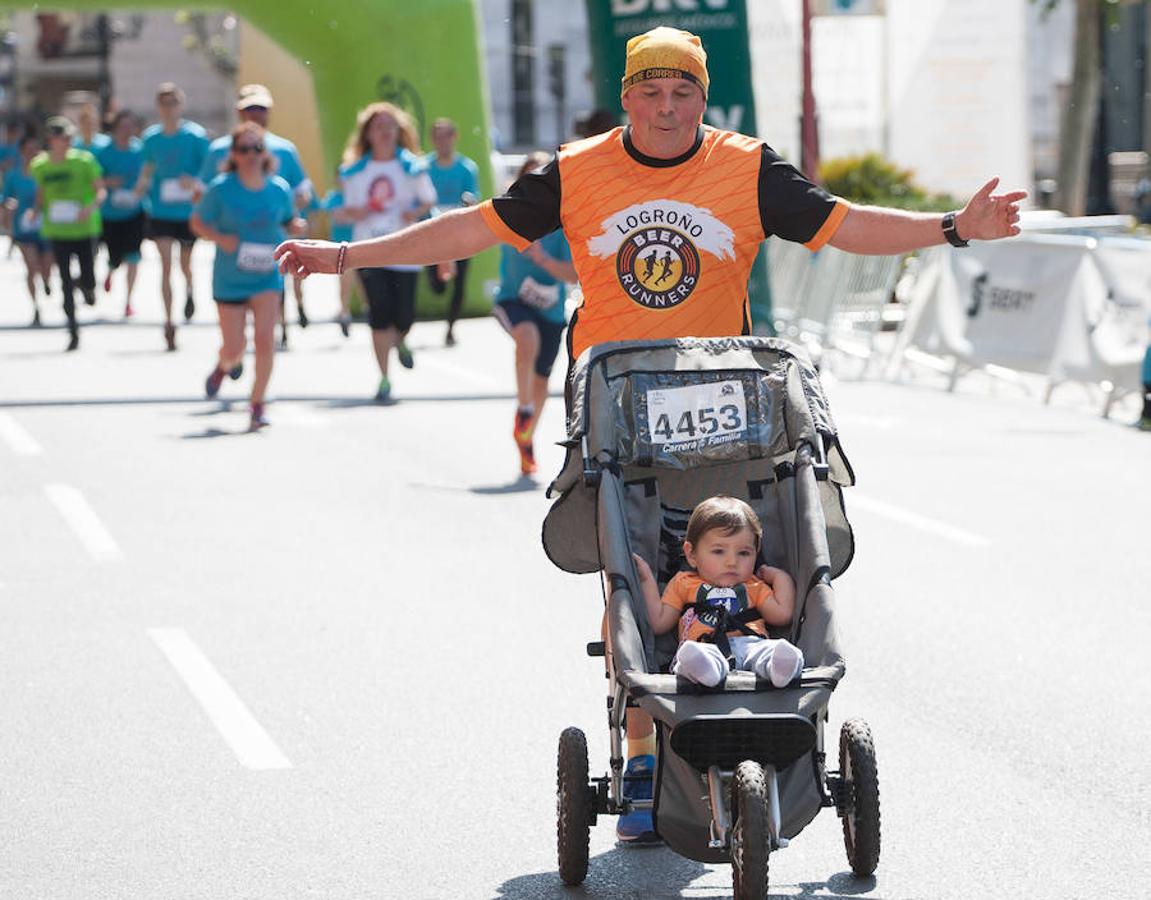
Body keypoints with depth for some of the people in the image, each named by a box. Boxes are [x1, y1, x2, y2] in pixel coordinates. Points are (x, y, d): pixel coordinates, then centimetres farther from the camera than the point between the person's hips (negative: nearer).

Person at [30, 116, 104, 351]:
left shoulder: (84, 160, -5)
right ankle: (73, 330, 4)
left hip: (85, 228, -1)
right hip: (57, 231, 1)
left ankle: (88, 288, 36)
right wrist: (37, 210, -1)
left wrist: (91, 207, -21)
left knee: (88, 280, -2)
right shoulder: (40, 165, 2)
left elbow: (100, 190, -3)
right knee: (66, 281, -3)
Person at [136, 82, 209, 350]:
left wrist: (195, 182, -26)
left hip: (188, 210, -2)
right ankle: (169, 322, -3)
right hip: (160, 210, 2)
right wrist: (143, 182, -3)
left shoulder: (196, 135, -10)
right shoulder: (151, 137, 1)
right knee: (165, 264, -7)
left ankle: (190, 291, 48)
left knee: (185, 264, 12)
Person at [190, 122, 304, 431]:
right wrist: (220, 238, -18)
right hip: (229, 278, -1)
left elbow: (288, 220, 14)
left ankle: (257, 405, -1)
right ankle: (226, 365, 43)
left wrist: (297, 226, -9)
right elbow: (197, 222, 0)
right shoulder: (221, 189, -9)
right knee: (233, 349, 4)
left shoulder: (279, 189, -3)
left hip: (267, 275, 1)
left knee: (265, 340, -15)